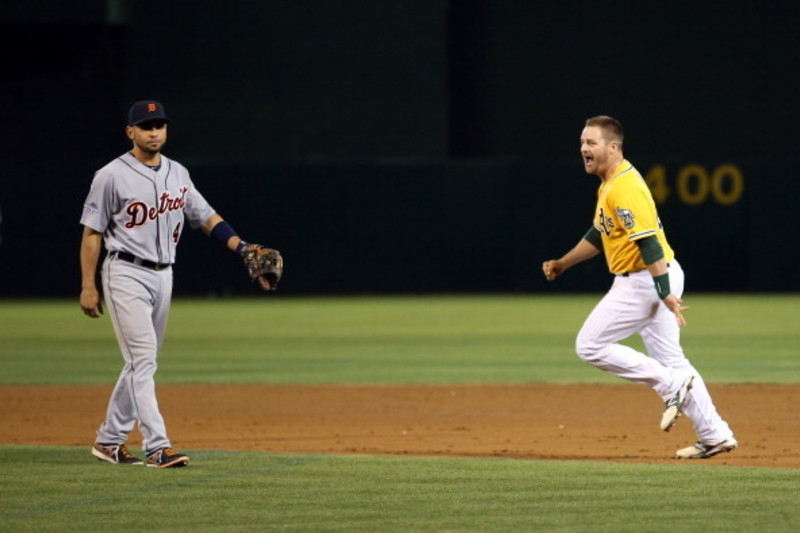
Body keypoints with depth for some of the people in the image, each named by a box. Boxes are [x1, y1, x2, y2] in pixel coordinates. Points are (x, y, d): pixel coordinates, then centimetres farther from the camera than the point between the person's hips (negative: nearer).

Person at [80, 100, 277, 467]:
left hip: (162, 275, 7)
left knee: (141, 362, 11)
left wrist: (241, 247, -4)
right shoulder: (112, 176, -8)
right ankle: (157, 447, -18)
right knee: (142, 359, -13)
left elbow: (206, 217, 12)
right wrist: (88, 286, -11)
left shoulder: (177, 174, 10)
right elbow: (92, 232, -6)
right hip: (126, 274, -7)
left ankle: (109, 440, 21)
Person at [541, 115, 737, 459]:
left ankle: (672, 384, -5)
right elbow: (598, 236, 27)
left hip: (644, 282, -10)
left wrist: (666, 295, -31)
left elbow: (648, 242, -26)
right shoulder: (609, 186, 13)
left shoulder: (625, 188, -20)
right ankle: (715, 436, 14)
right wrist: (562, 264, 28)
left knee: (590, 345, -4)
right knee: (670, 360, 12)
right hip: (654, 280, 10)